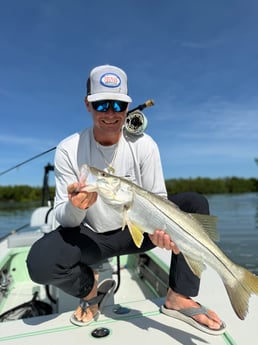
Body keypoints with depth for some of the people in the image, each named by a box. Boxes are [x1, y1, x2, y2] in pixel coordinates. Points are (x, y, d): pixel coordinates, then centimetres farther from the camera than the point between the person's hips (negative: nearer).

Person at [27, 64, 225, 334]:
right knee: (39, 262, -28)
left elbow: (158, 199, -9)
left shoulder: (144, 144, -11)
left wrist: (158, 225, -31)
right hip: (93, 237, 0)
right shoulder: (68, 150, -13)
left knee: (195, 203, -17)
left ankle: (178, 298, -8)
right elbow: (64, 219, -13)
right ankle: (90, 289, 6)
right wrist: (75, 207, -38)